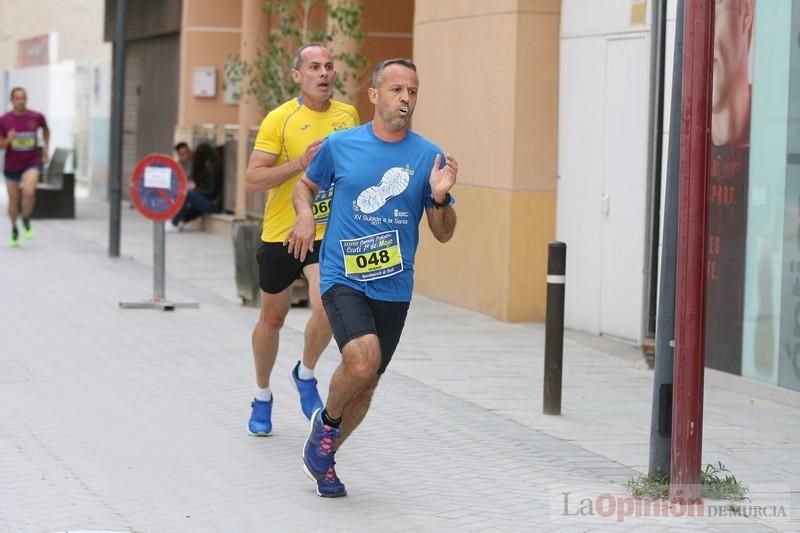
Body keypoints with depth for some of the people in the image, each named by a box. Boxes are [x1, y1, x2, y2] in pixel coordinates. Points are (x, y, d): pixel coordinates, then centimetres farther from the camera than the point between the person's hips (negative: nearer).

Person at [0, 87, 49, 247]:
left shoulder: (36, 117, -6)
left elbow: (45, 129, 18)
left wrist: (46, 147, 10)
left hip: (32, 163, -1)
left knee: (29, 192, -26)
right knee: (13, 200, 10)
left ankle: (26, 221, 0)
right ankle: (14, 228, 37)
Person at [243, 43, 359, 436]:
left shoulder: (348, 115, 3)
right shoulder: (280, 119, -10)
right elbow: (253, 179, -14)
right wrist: (301, 162, -24)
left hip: (327, 233, 2)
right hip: (280, 232, -1)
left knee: (327, 308, -20)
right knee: (272, 318, 12)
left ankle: (306, 375, 9)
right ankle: (262, 397, 35)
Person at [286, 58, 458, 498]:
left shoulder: (428, 157, 1)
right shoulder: (340, 144, -1)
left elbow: (443, 235, 5)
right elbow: (306, 185, 18)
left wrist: (440, 197, -15)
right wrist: (305, 215, -3)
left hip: (393, 288, 3)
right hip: (343, 279, -3)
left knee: (366, 384, 11)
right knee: (363, 361, -26)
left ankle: (323, 457, 35)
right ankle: (326, 420, 5)